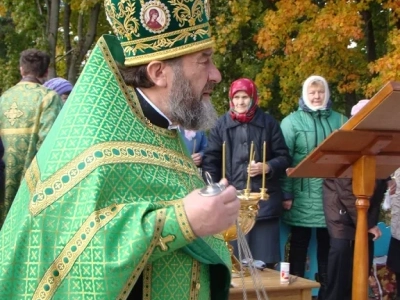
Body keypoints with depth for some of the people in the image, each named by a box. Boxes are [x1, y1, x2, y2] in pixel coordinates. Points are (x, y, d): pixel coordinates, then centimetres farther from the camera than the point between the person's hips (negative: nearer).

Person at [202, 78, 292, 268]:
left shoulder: (269, 123, 7)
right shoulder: (221, 125, 7)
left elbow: (284, 158, 9)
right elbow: (210, 161, 6)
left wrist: (267, 167, -11)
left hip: (264, 201, 0)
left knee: (265, 261, 0)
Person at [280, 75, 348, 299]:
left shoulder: (340, 120, 10)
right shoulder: (292, 121, 1)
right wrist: (286, 194, -11)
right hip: (303, 196, -3)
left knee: (328, 248, 10)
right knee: (299, 247, 5)